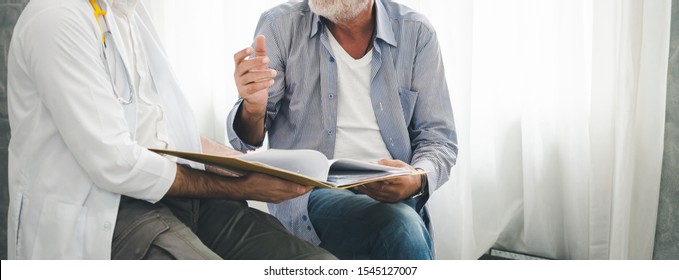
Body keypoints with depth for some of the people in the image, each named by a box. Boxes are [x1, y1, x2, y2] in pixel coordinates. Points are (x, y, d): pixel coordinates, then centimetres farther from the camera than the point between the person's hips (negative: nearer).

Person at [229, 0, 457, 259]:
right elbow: (247, 141, 1)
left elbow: (439, 138, 5)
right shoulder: (280, 25, -1)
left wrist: (418, 180, -18)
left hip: (392, 192, 3)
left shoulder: (417, 33, 3)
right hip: (308, 192, -2)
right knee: (400, 227, -31)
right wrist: (253, 109, -23)